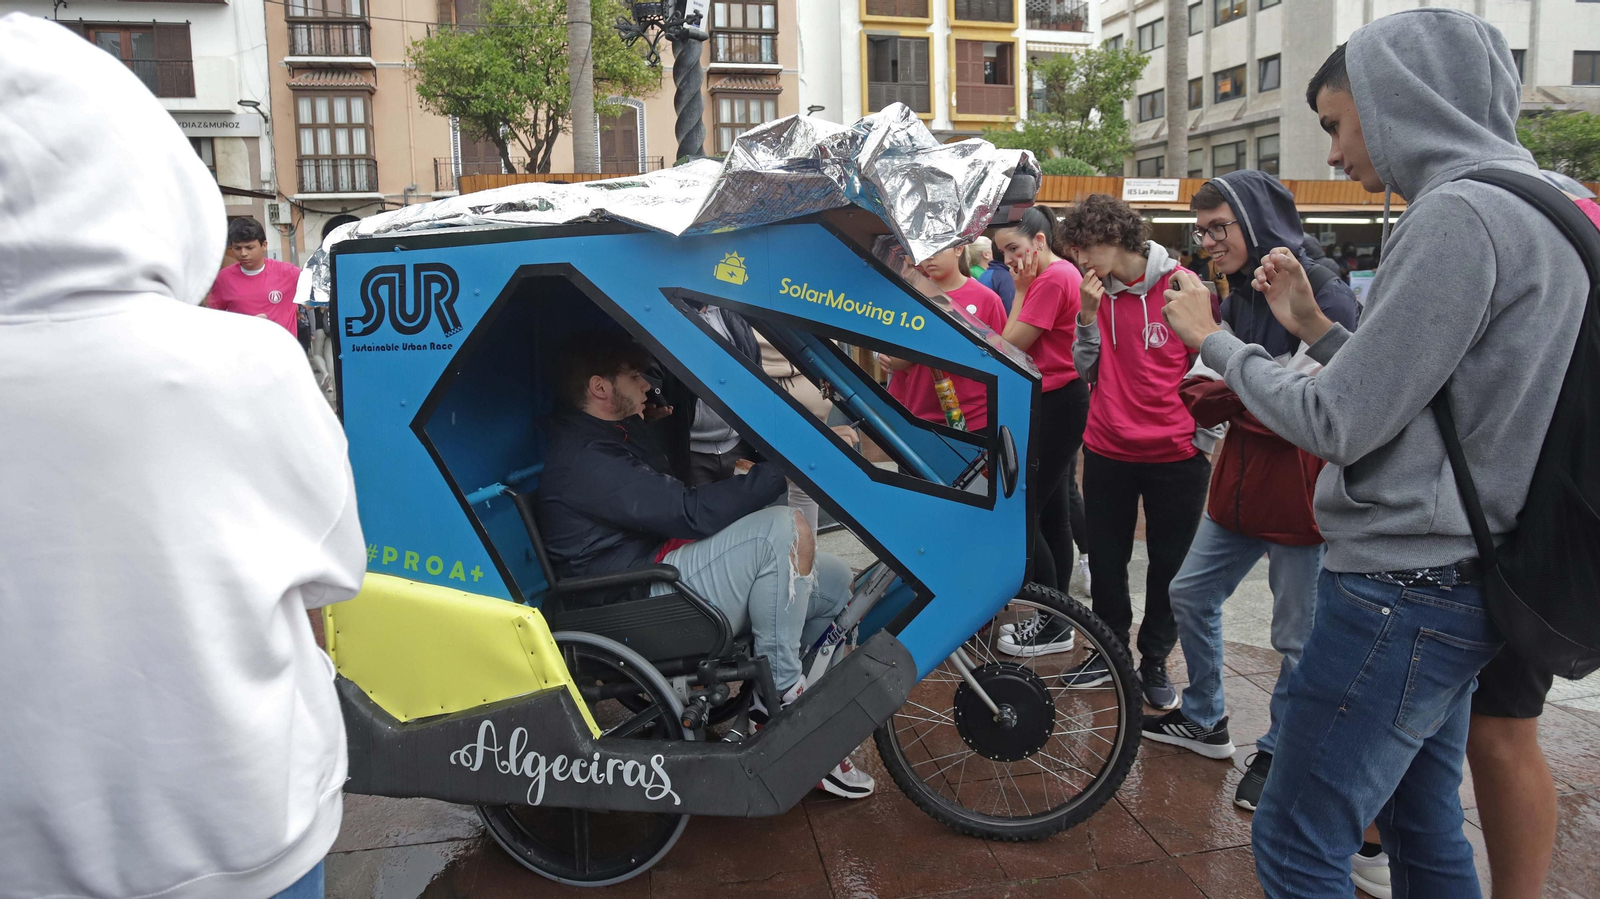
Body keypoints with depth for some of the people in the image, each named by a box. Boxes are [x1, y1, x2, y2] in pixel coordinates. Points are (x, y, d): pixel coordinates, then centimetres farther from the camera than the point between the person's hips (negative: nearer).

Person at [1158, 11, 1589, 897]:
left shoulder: (1456, 217, -18)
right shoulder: (1529, 210, 13)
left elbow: (1340, 424, -19)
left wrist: (1213, 341, -6)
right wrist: (1313, 326, 13)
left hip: (1402, 591, -10)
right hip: (1452, 580, 10)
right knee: (1423, 827, 20)